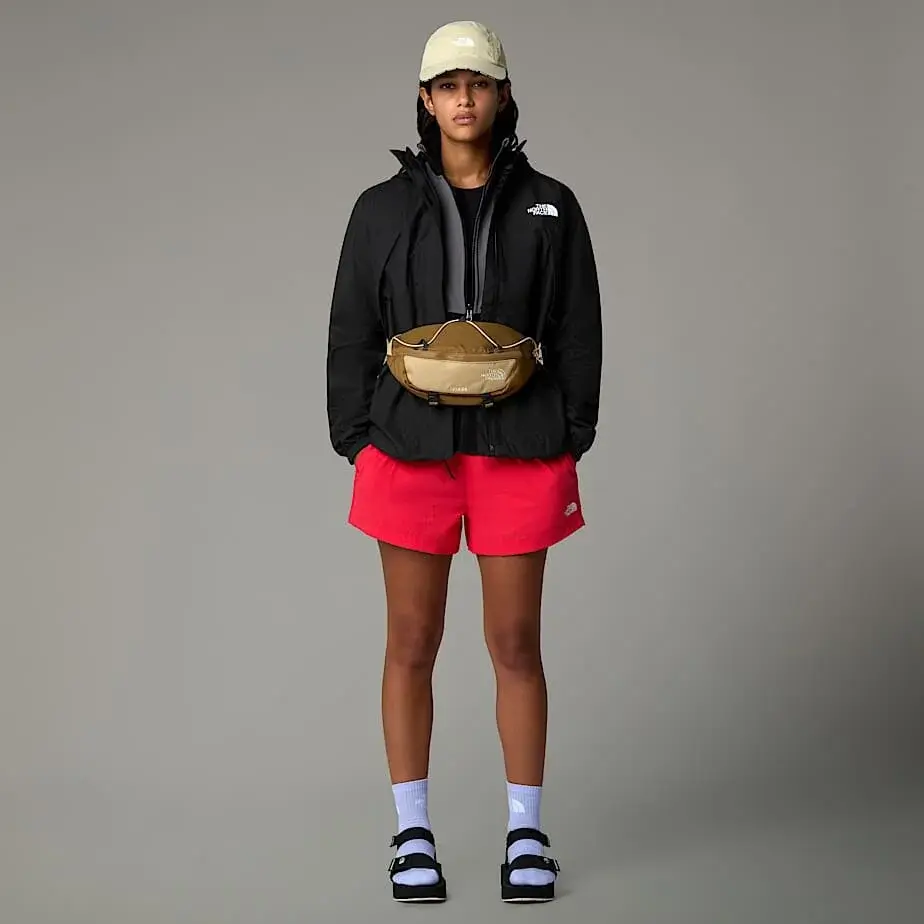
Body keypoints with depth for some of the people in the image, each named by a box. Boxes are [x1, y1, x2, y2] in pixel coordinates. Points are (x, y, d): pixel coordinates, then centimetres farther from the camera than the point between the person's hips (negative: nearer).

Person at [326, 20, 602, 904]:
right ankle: (413, 832, 16)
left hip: (518, 453, 0)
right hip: (411, 449, 0)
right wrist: (360, 451, -2)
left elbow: (577, 334, 3)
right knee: (412, 644, 4)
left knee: (515, 643, 5)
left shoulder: (549, 206, 2)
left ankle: (526, 833, 17)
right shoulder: (383, 208, 2)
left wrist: (570, 448, -2)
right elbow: (353, 335, 3)